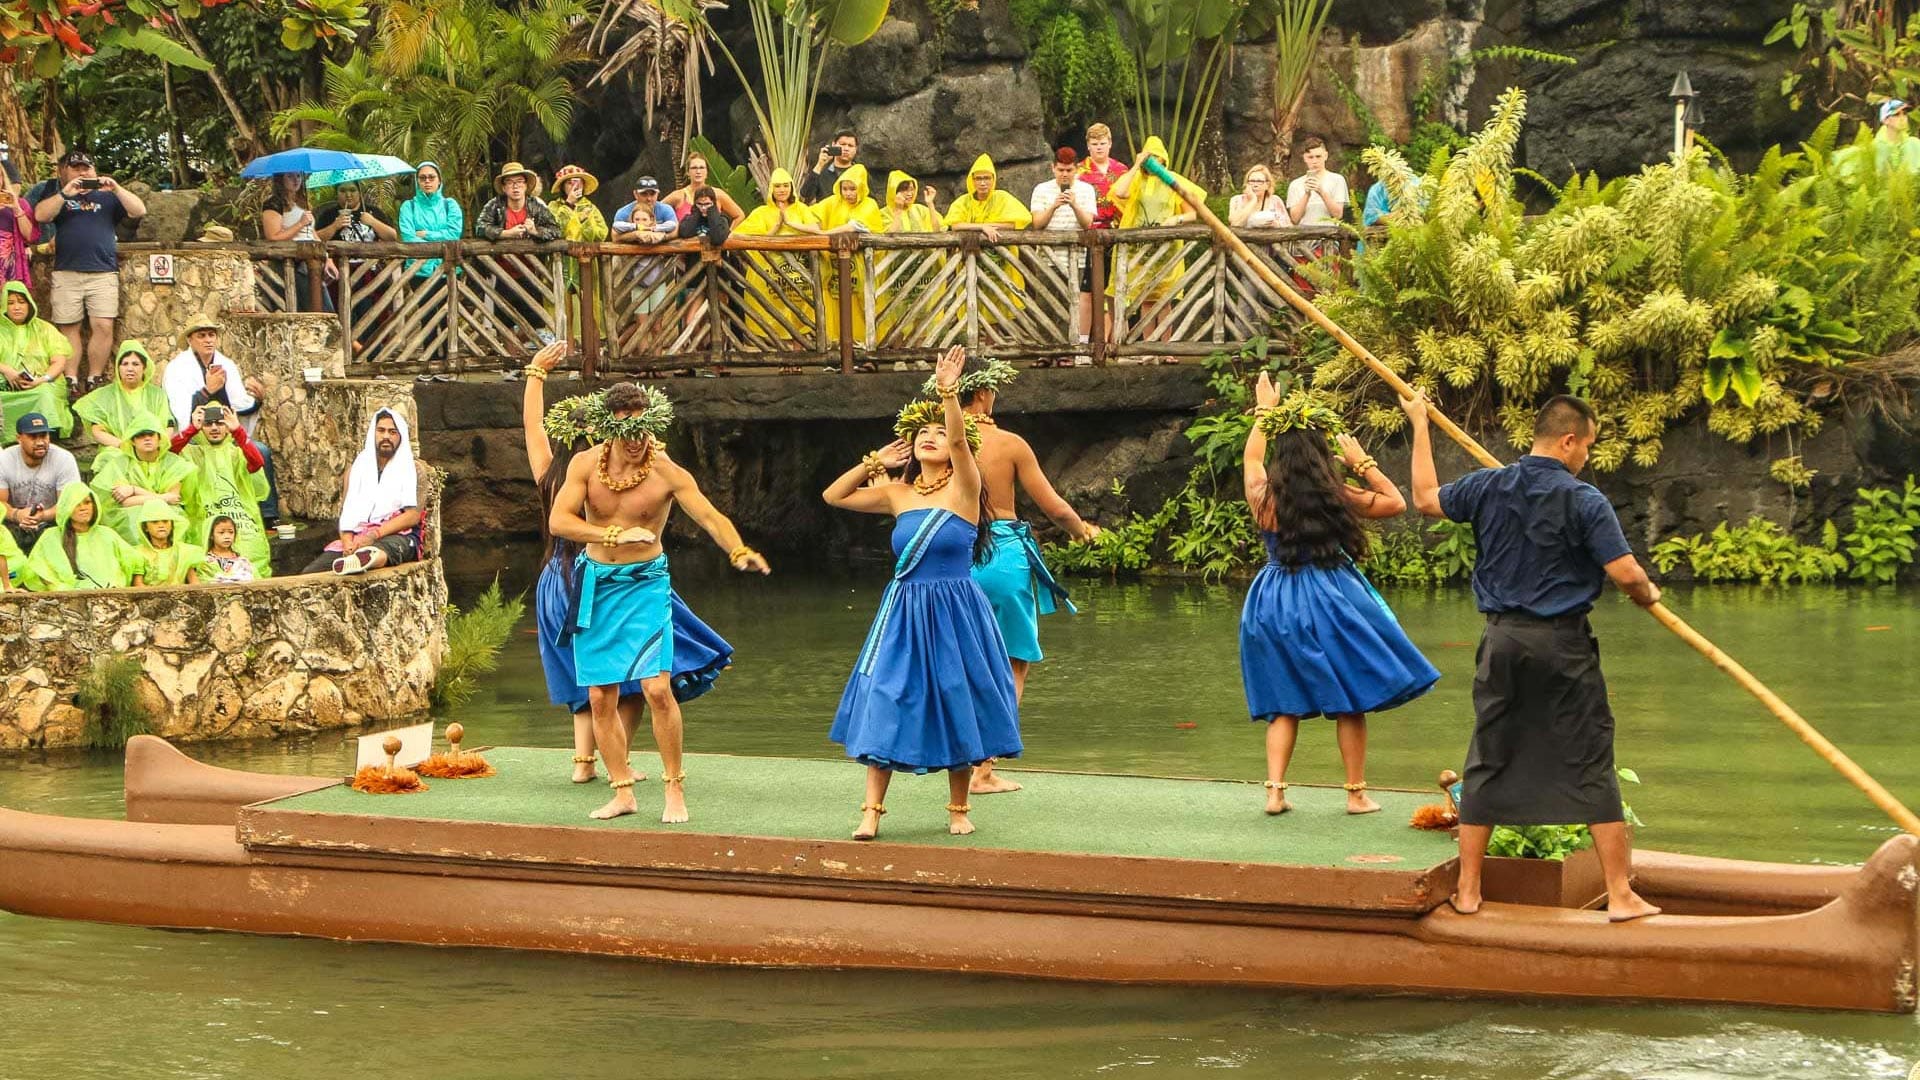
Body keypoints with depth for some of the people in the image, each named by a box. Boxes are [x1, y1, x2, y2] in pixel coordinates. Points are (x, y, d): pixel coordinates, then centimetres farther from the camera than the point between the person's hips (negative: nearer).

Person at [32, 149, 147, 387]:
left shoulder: (107, 197, 17)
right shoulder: (57, 196, 16)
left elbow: (139, 211, 5)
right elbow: (40, 215, -4)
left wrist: (116, 188, -7)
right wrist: (65, 193, -12)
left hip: (103, 272, 0)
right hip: (66, 273, 0)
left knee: (103, 327, -10)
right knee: (69, 327, -1)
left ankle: (94, 381, -3)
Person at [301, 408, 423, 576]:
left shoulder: (409, 470, 11)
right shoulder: (356, 468, 22)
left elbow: (413, 515, -3)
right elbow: (346, 511, 13)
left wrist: (374, 535, -16)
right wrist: (347, 541, -9)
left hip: (396, 535, -5)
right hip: (356, 538, 5)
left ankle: (372, 558, -76)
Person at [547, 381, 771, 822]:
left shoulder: (667, 473, -12)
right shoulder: (586, 465, -5)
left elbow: (710, 517, -21)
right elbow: (558, 521, -14)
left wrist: (739, 552, -40)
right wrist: (615, 534, -27)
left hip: (645, 584, -3)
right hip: (595, 584, 3)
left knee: (657, 687, -15)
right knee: (600, 697, 3)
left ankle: (675, 789, -1)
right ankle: (622, 792, 14)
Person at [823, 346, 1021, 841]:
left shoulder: (963, 487, -5)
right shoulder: (897, 494, 7)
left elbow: (959, 438, -24)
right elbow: (833, 495, 15)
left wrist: (949, 393, -38)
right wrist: (875, 462, 7)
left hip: (955, 614, -3)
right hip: (903, 614, 3)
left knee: (957, 708, 5)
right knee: (886, 707, -3)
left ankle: (959, 808, 20)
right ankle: (872, 810, 0)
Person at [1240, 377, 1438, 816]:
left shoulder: (1263, 497, -4)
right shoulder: (1338, 496, -11)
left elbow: (1251, 457, 19)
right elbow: (1395, 502, 4)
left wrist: (1264, 411, 32)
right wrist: (1362, 463, 7)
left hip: (1275, 603, 3)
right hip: (1332, 596, -3)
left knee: (1285, 704, 11)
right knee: (1349, 702, 8)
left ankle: (1275, 790, 1)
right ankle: (1356, 793, 12)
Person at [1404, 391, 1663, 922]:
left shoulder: (1488, 487, 2)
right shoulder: (1584, 500, -11)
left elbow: (1426, 497, 19)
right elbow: (1626, 572, -16)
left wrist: (1420, 425, 30)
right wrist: (1648, 597, 8)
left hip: (1502, 640, 4)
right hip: (1564, 645, -4)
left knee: (1487, 763, 12)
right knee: (1590, 768, 1)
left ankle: (1467, 890, 15)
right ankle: (1621, 894, 4)